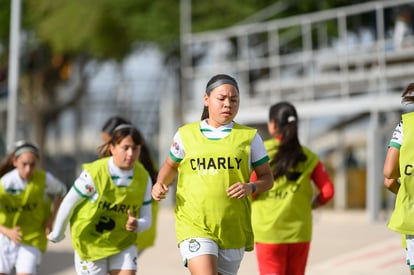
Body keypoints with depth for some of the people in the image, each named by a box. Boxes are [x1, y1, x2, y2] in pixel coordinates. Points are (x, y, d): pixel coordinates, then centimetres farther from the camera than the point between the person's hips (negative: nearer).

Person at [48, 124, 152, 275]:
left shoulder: (143, 178, -9)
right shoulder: (94, 173, -21)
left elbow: (146, 219, -4)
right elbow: (68, 204, -9)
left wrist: (136, 224, -29)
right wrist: (57, 234, 3)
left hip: (123, 243, 3)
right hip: (90, 242, -3)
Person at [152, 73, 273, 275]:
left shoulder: (249, 137, 5)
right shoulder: (186, 134, 5)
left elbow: (267, 178, 9)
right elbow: (171, 165, 23)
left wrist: (250, 187, -12)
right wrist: (160, 184, 2)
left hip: (233, 230, 2)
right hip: (194, 226, -2)